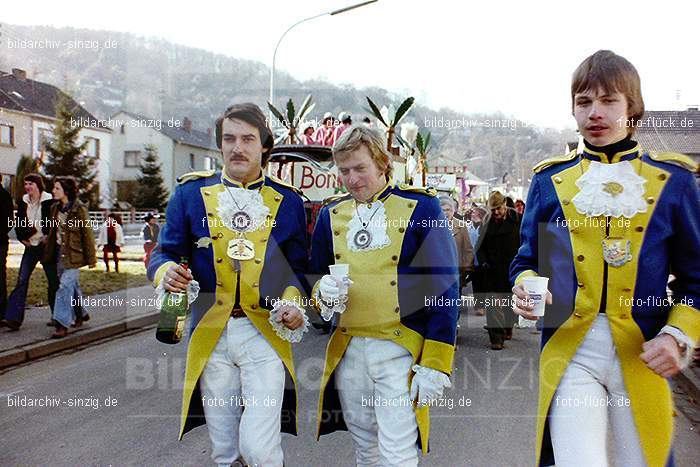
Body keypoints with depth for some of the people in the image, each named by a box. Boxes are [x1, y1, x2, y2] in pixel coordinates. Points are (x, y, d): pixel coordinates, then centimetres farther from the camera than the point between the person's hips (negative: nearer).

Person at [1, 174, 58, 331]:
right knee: (22, 280, -5)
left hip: (46, 247, -5)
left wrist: (48, 238, -12)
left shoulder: (49, 202, -8)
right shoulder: (23, 203, 8)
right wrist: (22, 238, 1)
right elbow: (19, 223, 13)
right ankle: (14, 318, -9)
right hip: (30, 246, 5)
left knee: (53, 281, 5)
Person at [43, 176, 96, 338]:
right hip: (59, 254, 7)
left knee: (65, 286, -13)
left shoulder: (80, 209, -11)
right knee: (72, 286, 17)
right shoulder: (55, 208, 10)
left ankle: (62, 324, -11)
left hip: (73, 255, -7)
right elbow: (52, 232, 17)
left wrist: (91, 258, -7)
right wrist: (48, 253, 13)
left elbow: (87, 234, -9)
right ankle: (81, 314, 35)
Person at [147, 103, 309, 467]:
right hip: (210, 335, 2)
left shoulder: (287, 201, 4)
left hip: (266, 334, -1)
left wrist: (293, 303, -11)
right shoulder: (190, 192, 4)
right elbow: (163, 254, 7)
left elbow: (298, 268, 8)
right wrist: (167, 272, -16)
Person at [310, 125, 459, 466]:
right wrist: (323, 291, -11)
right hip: (347, 351, 5)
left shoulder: (421, 207, -5)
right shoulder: (331, 214, 8)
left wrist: (435, 365, -12)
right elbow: (315, 277, 15)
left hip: (401, 350, -4)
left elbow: (444, 288, -8)